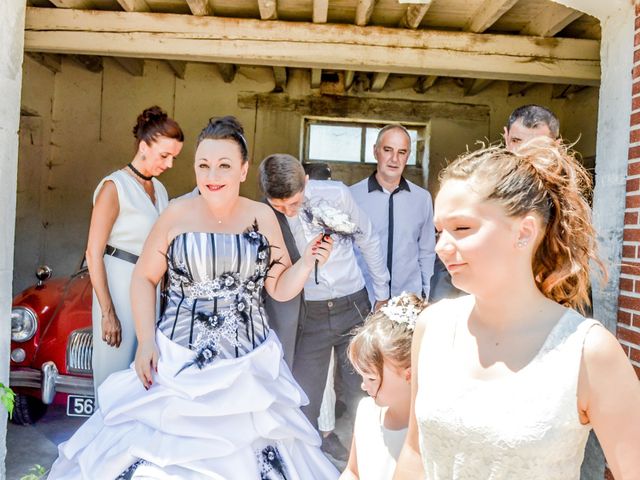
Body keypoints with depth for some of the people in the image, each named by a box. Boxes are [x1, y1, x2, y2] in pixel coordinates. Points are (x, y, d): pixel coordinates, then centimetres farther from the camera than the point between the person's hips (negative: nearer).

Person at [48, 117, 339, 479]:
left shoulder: (263, 217, -1)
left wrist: (307, 263, -13)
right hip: (177, 360, -1)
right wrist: (146, 342, -5)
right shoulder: (177, 214, -4)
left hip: (249, 365, 1)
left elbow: (280, 288, 5)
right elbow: (144, 278, 3)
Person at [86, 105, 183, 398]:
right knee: (115, 372, 4)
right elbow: (94, 254, -12)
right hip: (120, 288, -6)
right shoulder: (114, 187, -9)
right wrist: (107, 313, -15)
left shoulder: (159, 189, 11)